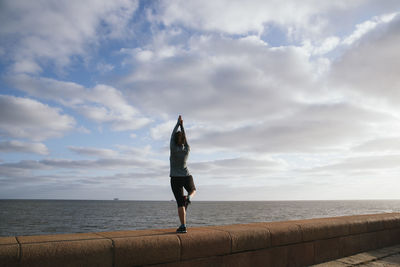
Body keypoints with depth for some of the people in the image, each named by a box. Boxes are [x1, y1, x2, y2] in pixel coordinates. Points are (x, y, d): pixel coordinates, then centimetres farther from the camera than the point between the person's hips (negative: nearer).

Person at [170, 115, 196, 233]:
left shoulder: (173, 149, -14)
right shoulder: (187, 149, -7)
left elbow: (173, 135, -1)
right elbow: (184, 136, 8)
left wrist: (178, 123, 9)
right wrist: (182, 125, 14)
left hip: (176, 179, -2)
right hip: (187, 177, 2)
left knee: (180, 203, 0)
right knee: (193, 190, 32)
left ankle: (183, 226, -8)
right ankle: (188, 197, -4)